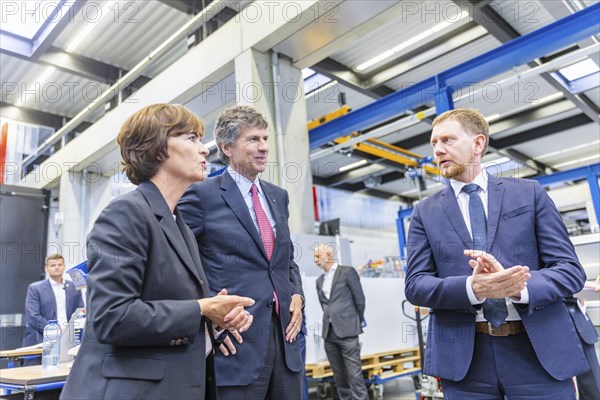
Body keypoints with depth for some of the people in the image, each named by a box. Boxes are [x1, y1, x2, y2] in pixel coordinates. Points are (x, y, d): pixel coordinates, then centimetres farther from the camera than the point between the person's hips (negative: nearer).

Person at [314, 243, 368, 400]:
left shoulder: (347, 272, -2)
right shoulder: (320, 280, 15)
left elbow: (360, 300, 1)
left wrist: (356, 324, 9)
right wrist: (331, 320, 11)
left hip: (347, 332, -5)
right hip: (329, 333, 6)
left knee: (354, 375, -6)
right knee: (339, 377, 10)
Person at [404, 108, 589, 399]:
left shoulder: (530, 193, 4)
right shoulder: (425, 212, 5)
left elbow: (571, 269, 0)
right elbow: (416, 284, -2)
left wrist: (519, 286, -21)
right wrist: (472, 287, -22)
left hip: (539, 351, 0)